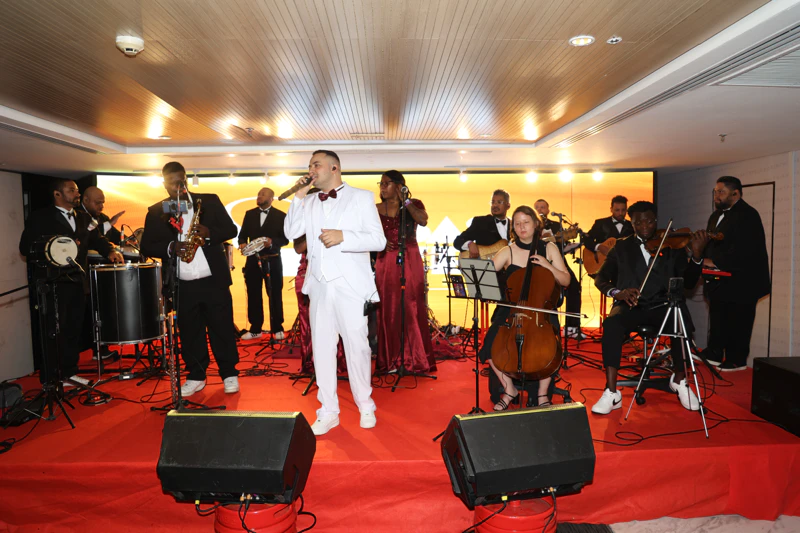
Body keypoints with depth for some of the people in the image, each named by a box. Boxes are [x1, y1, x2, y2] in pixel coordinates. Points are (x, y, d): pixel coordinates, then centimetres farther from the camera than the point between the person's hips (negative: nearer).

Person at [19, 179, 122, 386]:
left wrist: (110, 251, -10)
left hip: (78, 282, 5)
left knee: (74, 329, 11)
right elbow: (26, 247, -5)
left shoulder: (84, 218, 16)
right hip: (53, 283, -5)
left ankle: (69, 373, 22)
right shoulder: (40, 218, -1)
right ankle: (50, 380, 7)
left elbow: (97, 239, 9)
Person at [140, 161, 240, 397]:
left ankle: (229, 374, 18)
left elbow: (231, 229, 1)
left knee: (222, 328, 5)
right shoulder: (155, 212, 7)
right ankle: (196, 376, 23)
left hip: (214, 280, -1)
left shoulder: (210, 201, 5)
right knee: (189, 333, 10)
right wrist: (170, 247, -17)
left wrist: (209, 233, -18)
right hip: (181, 285, 1)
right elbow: (147, 246, 2)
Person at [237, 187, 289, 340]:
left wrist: (272, 242, -24)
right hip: (253, 260, 3)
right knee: (253, 295, 6)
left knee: (275, 294, 3)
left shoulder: (280, 215, -1)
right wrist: (242, 243, -13)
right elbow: (242, 234, 9)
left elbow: (285, 239, -6)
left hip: (272, 260, -3)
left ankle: (277, 329, 13)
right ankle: (255, 329, 15)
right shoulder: (249, 214, 10)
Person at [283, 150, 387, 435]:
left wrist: (343, 237, -19)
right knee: (321, 348, 8)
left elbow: (379, 240, -6)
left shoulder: (361, 197, 2)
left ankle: (365, 406, 23)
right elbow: (291, 233, 2)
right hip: (319, 285, 4)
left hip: (350, 285, -4)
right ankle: (328, 411, 21)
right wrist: (298, 197, -1)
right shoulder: (309, 202, 13)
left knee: (357, 346, 3)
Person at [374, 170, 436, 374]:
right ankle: (391, 360, 9)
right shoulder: (377, 210, 9)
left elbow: (423, 221, -15)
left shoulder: (414, 204, 5)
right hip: (386, 263, 2)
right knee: (389, 310, 1)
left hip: (410, 261, -1)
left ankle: (415, 359, 8)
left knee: (412, 308, -2)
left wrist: (405, 201, -10)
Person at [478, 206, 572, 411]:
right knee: (491, 344, -23)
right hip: (511, 308, 0)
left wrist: (547, 265, -12)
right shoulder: (508, 252, 1)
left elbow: (566, 281, 4)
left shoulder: (549, 248, 5)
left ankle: (543, 393, -1)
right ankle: (509, 389, 2)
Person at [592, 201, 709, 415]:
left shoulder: (672, 246, 8)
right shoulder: (622, 246, 9)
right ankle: (612, 392, -26)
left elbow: (688, 283, -1)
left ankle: (679, 381, -5)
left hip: (662, 306, 0)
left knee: (683, 322, -33)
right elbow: (600, 279, 6)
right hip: (631, 306, 0)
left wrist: (697, 255, -18)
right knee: (611, 323, -34)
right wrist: (616, 292, -16)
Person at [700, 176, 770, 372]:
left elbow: (742, 249, -26)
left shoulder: (747, 215, -15)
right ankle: (715, 355, 26)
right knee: (718, 319, 16)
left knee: (738, 322, 0)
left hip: (741, 280, -9)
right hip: (720, 280, 9)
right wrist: (704, 258, -3)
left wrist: (715, 262, -24)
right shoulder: (717, 215, 14)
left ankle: (736, 360, 10)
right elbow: (711, 243, 16)